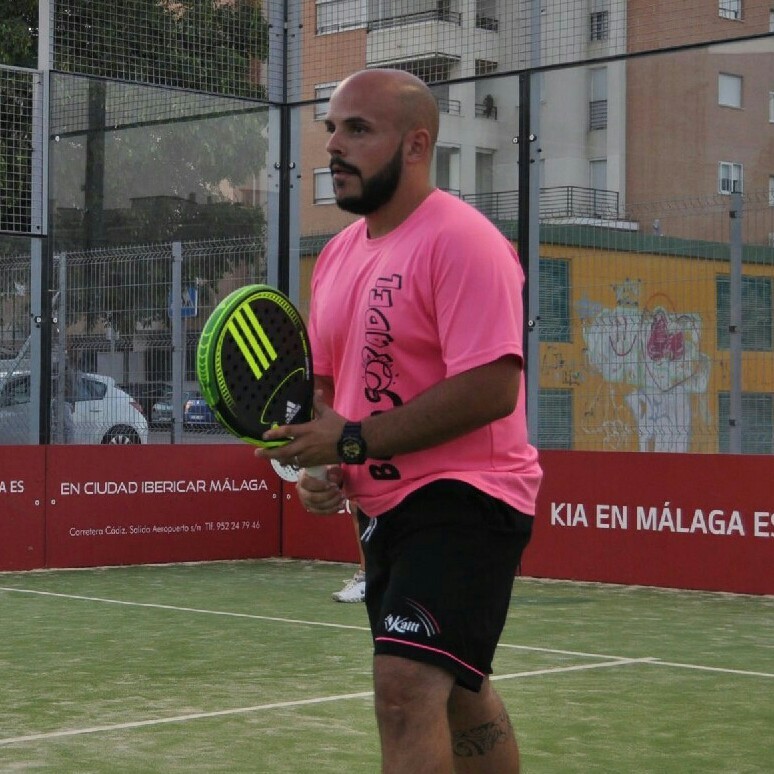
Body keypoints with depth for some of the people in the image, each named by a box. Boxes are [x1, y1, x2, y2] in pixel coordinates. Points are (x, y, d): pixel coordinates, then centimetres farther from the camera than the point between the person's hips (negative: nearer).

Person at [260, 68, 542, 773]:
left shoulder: (461, 240, -16)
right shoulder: (338, 255, 11)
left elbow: (491, 388, -25)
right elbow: (327, 381, 21)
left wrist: (353, 441, -22)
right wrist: (318, 462, 0)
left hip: (465, 501, -9)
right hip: (385, 506, 9)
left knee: (405, 684, -22)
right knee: (457, 691, 20)